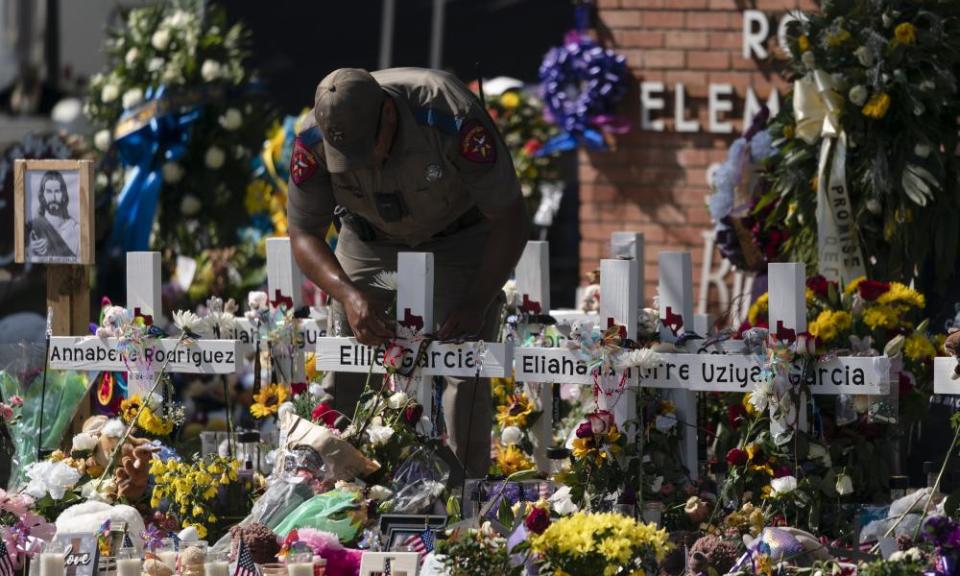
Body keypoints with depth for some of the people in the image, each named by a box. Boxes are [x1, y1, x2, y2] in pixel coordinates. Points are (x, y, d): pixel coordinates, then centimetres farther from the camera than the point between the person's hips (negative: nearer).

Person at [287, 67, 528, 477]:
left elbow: (510, 220, -28)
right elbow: (304, 236, -18)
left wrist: (477, 304, -36)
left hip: (463, 239, -3)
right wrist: (349, 295, -36)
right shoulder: (314, 141, -28)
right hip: (371, 240, 3)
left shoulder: (452, 118, -37)